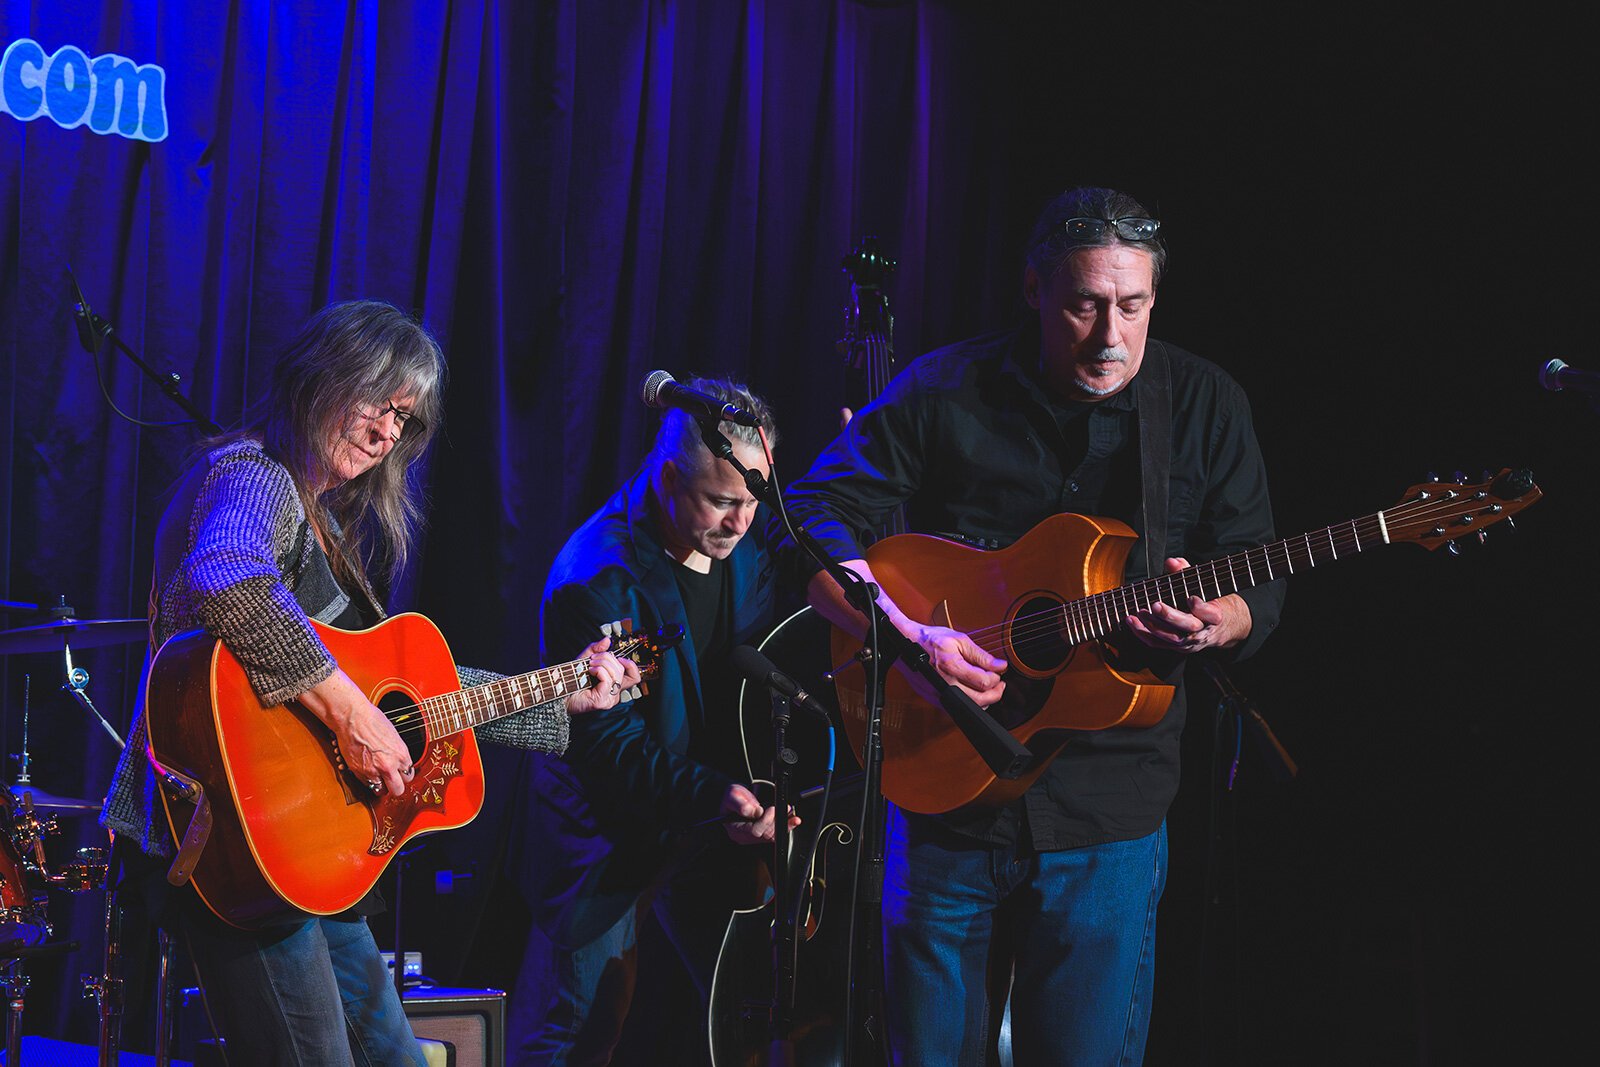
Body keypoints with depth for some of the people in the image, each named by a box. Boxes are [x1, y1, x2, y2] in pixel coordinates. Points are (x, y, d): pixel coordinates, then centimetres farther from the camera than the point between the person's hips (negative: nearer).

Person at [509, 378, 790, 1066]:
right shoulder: (597, 577, -22)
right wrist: (712, 795, -36)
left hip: (711, 827, 6)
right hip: (608, 829, -6)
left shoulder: (751, 542, -2)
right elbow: (607, 743, -24)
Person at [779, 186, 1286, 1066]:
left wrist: (1215, 623, -20)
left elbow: (1259, 596, 4)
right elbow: (811, 518, -4)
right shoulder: (944, 392, -2)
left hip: (1109, 812, 0)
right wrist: (906, 634, -18)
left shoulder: (1204, 406, 2)